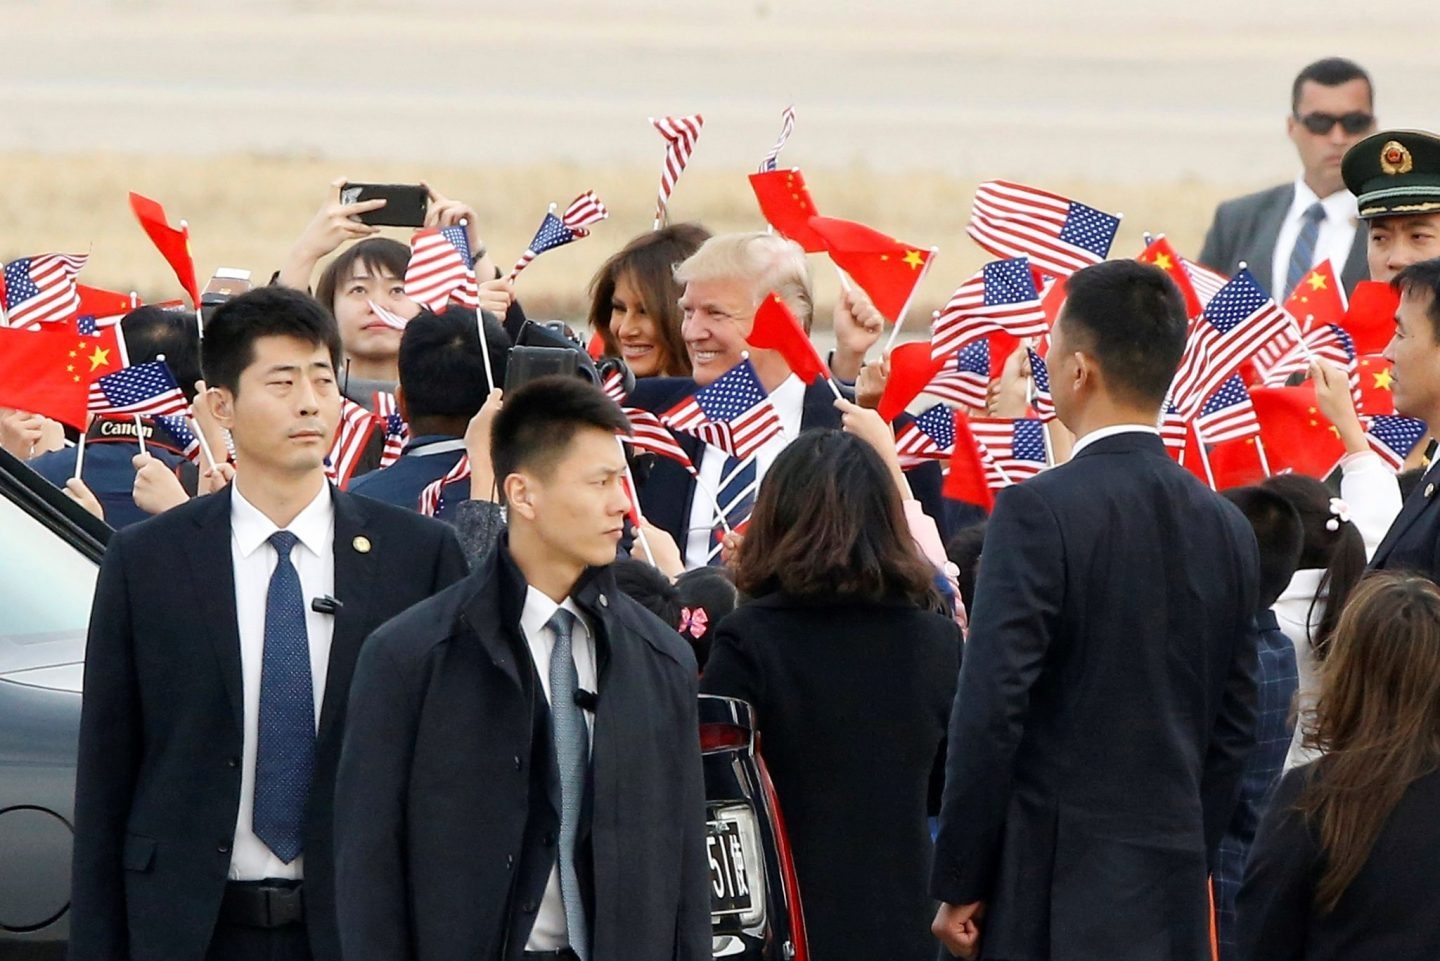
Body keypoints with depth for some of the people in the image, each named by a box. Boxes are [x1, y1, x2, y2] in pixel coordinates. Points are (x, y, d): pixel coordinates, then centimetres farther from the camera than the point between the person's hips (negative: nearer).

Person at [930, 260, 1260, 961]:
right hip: (1177, 892, 6)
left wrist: (958, 884, -7)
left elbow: (991, 710, -13)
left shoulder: (1039, 511, -11)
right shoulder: (1226, 528, 9)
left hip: (1056, 883, -6)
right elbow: (1233, 728, 13)